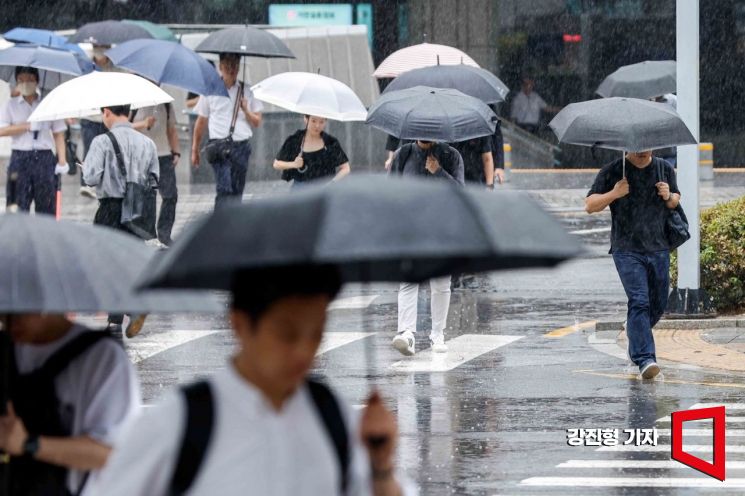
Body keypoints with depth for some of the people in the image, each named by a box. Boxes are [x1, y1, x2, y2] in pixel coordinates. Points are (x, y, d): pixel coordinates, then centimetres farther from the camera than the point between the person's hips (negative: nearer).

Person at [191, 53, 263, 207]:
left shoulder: (247, 92, 11)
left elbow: (257, 122, 13)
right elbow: (201, 122, 14)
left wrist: (246, 111, -7)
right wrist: (195, 149, 14)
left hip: (241, 146, 3)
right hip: (219, 145, -3)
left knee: (236, 191, 6)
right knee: (225, 188, -19)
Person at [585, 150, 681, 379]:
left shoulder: (665, 169, 8)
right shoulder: (612, 172, -4)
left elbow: (676, 200, 22)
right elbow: (590, 205, -2)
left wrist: (669, 197, -3)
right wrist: (613, 194, -20)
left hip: (659, 249, 5)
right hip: (627, 250, -5)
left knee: (658, 304, 11)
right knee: (639, 301, -16)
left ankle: (635, 344, 38)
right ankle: (644, 359, -20)